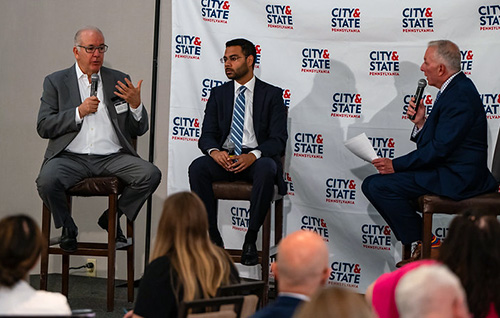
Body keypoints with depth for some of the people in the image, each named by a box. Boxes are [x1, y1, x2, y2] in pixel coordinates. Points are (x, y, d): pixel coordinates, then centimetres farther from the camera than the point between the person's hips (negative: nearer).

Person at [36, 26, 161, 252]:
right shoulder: (56, 82, 10)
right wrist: (79, 112, -10)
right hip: (71, 157, -2)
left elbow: (140, 130, 13)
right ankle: (67, 228, -1)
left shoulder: (119, 81, 15)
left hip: (112, 157, 2)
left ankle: (111, 218, 2)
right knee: (47, 181, -33)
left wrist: (135, 104, -7)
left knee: (151, 175, -23)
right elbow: (43, 127, 1)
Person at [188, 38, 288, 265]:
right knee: (197, 167, -29)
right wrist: (214, 151, -17)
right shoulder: (218, 94, 16)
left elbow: (278, 139, -4)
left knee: (266, 169, -38)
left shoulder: (271, 94, 6)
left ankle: (251, 240, -28)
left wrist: (253, 155, -24)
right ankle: (213, 237, -22)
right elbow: (207, 135, 8)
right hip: (224, 157, 3)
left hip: (257, 159, -3)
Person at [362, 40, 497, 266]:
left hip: (456, 177, -11)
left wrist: (396, 165, -15)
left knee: (378, 186, -19)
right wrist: (421, 122, -2)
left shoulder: (460, 95, -17)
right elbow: (429, 144, 17)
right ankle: (418, 244, 9)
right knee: (372, 184, 9)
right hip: (445, 169, 11)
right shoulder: (454, 89, 15)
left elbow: (440, 148, -22)